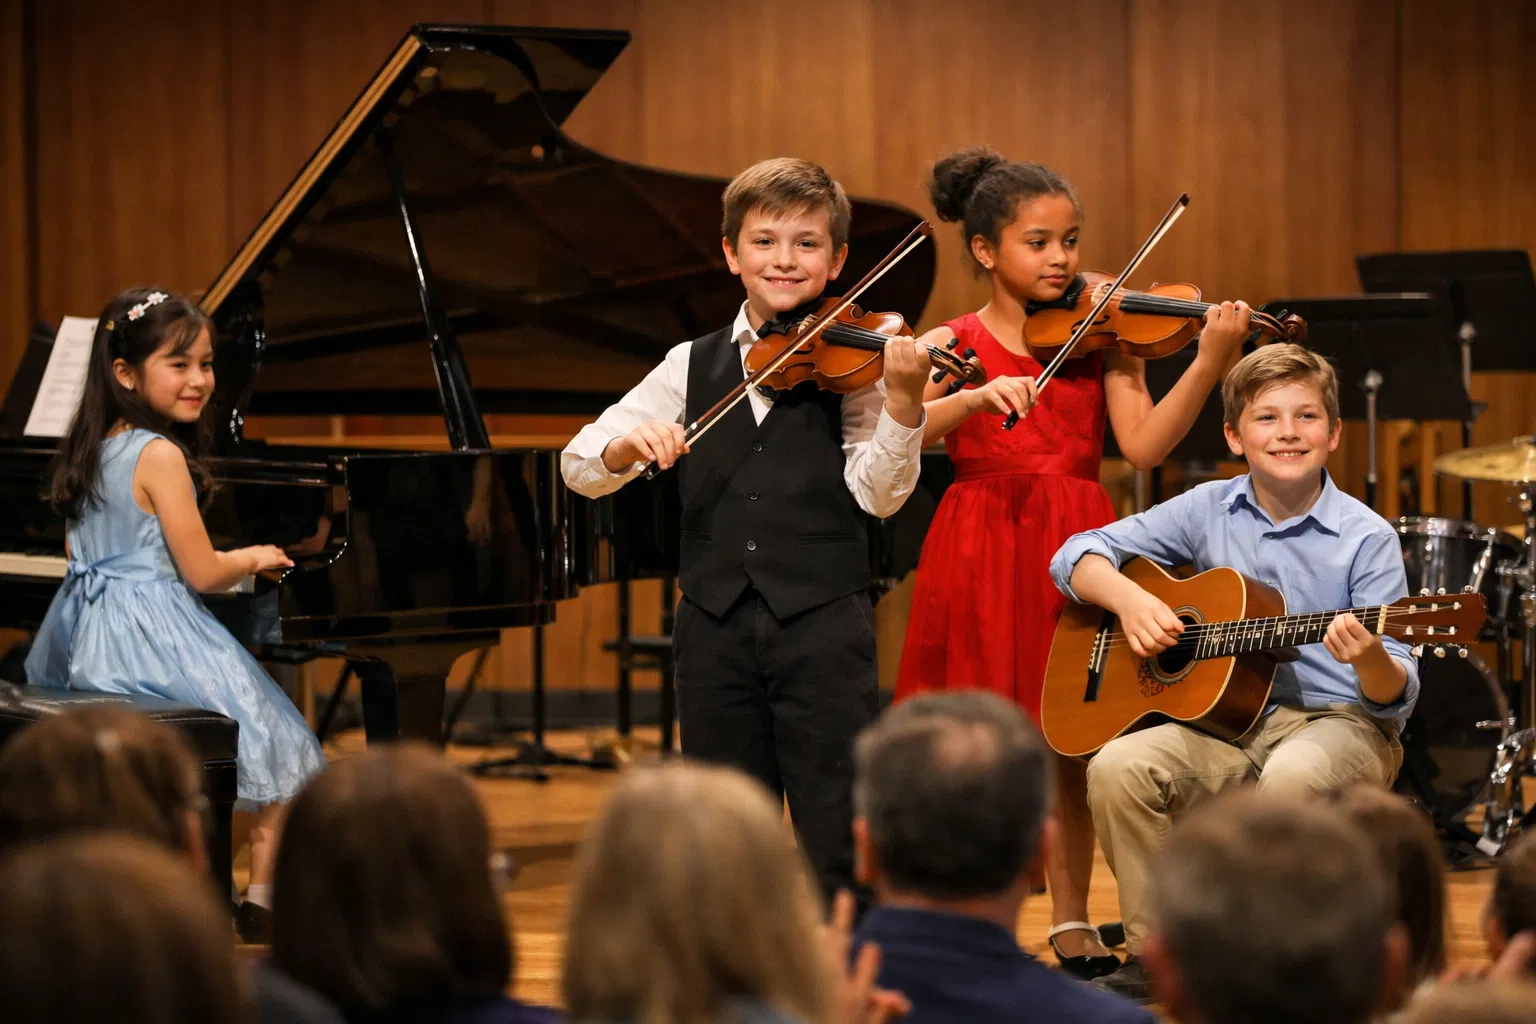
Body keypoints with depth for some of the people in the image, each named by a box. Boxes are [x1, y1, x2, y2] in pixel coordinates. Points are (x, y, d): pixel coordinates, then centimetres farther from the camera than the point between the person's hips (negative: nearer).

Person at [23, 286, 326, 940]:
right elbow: (202, 573, -16)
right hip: (152, 636, -8)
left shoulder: (90, 449, 9)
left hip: (83, 651, 8)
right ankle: (262, 902, 5)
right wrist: (255, 559, 6)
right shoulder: (161, 456, -16)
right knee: (278, 747, 6)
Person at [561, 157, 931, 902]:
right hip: (717, 624, 4)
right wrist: (631, 442, -16)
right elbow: (579, 467, 6)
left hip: (822, 623, -3)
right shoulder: (693, 367, 10)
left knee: (840, 847, -3)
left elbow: (877, 493, -11)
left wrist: (903, 400, -27)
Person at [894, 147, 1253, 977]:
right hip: (982, 545, -1)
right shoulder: (951, 346, 3)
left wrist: (1210, 362, -19)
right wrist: (976, 397, -28)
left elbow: (1145, 444, -8)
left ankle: (1072, 924, 15)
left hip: (1074, 552, 1)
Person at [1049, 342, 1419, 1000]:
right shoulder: (1209, 510, 5)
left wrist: (1371, 660, -34)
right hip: (1226, 719, 4)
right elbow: (1076, 557, 7)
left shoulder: (1365, 538, -5)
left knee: (1292, 776, -39)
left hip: (1338, 720, -4)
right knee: (1117, 767, -25)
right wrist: (1128, 599, -13)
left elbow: (1397, 699, -10)